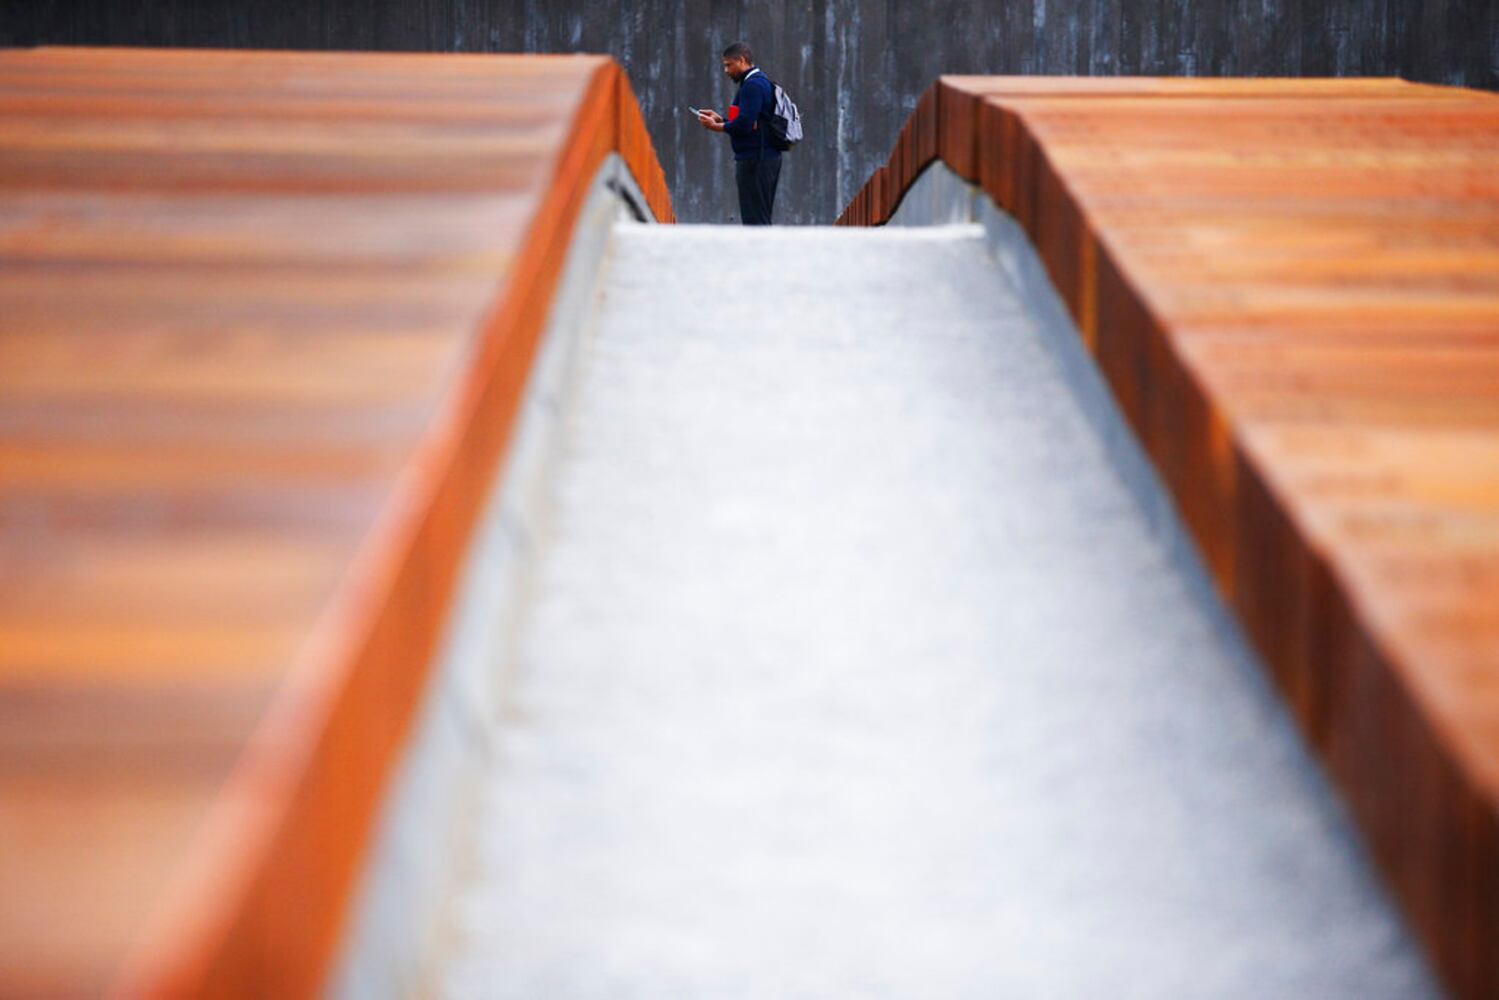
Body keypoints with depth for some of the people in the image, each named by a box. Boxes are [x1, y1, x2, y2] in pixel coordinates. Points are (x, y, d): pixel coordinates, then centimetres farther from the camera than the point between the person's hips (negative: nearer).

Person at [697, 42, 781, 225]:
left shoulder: (752, 86, -13)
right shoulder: (762, 82, 19)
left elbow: (744, 125, -21)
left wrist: (716, 126, -7)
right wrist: (720, 119, 16)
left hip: (754, 159, -10)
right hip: (768, 157, 11)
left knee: (754, 219, -10)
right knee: (761, 219, 13)